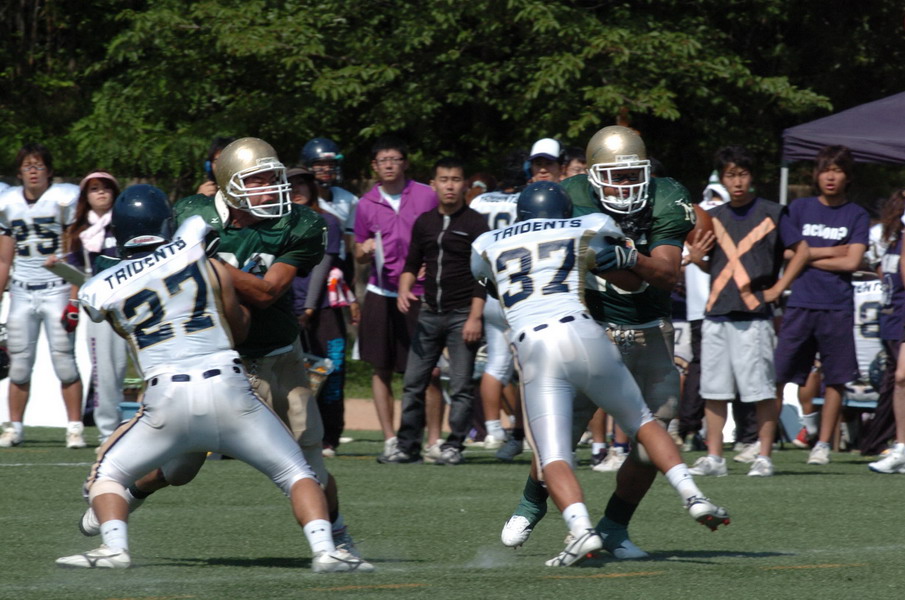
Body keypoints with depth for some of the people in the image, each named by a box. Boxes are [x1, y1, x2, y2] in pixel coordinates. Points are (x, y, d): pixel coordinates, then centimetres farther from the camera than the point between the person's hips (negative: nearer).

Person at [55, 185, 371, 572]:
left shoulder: (100, 292, 4)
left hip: (168, 401, 0)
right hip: (229, 392, 0)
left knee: (107, 476, 18)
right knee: (296, 474, 12)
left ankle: (114, 548, -6)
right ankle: (325, 550, -8)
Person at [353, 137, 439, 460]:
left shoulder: (427, 197, 1)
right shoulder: (366, 204, 7)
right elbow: (359, 254, 14)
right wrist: (365, 250, -8)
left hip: (419, 296, -2)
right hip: (381, 295, 2)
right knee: (381, 369, 3)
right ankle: (389, 439, 10)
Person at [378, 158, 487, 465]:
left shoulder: (474, 224, -4)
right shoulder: (424, 223, 12)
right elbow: (412, 264, 20)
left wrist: (475, 316, -14)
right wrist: (404, 289, -1)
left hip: (462, 314, -5)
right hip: (430, 313, 5)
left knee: (461, 386, -2)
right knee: (413, 382, 4)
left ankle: (454, 446, 4)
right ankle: (408, 445, 10)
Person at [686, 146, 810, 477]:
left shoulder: (771, 213, 0)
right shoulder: (714, 218, 13)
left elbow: (801, 250, 2)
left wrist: (778, 288, -3)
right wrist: (696, 258, -2)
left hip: (754, 313, -5)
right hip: (716, 313, 5)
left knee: (762, 390, -4)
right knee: (714, 389, 5)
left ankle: (764, 457, 1)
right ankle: (714, 457, 10)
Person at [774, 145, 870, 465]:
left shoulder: (857, 216, 6)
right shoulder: (799, 209, 10)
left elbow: (852, 262, -5)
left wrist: (810, 256, -3)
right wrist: (834, 252, -1)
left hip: (838, 307, -1)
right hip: (800, 304, 1)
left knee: (836, 378, 2)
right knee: (778, 374, -6)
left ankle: (823, 443, 10)